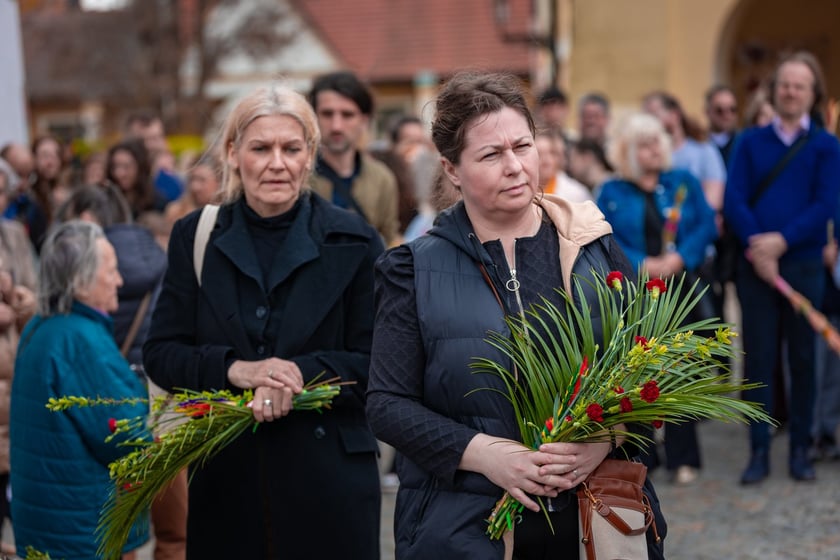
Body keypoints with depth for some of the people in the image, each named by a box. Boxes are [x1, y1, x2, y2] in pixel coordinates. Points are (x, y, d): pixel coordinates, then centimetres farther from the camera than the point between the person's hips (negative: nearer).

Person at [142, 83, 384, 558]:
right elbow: (160, 354, 2)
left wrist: (302, 374, -20)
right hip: (224, 478, 2)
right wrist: (234, 369, -16)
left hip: (330, 477, -1)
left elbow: (376, 361, -3)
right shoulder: (195, 238, 5)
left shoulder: (353, 242, 0)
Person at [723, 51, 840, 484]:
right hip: (755, 265, 1)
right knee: (758, 358, 1)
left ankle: (800, 450, 15)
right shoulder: (750, 142, 8)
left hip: (803, 265, -1)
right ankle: (759, 452, 7)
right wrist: (755, 246, -16)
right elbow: (733, 199, -1)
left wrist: (782, 240, -19)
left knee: (803, 358, 5)